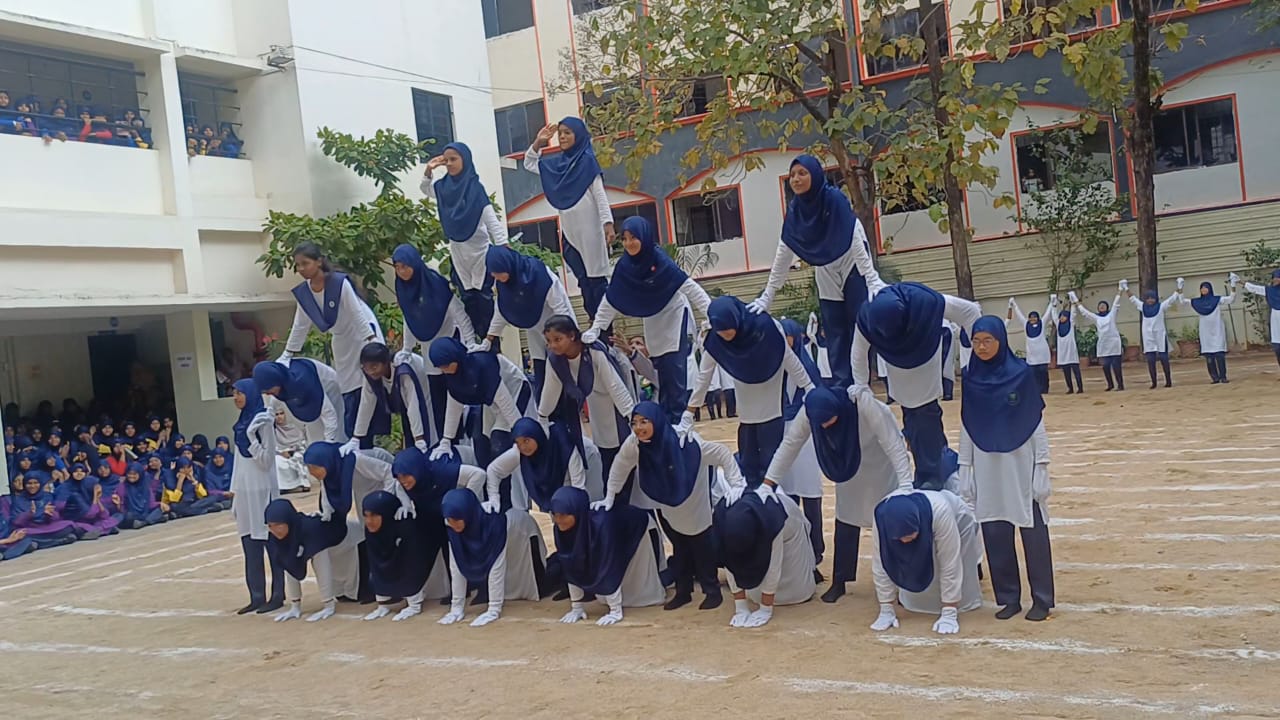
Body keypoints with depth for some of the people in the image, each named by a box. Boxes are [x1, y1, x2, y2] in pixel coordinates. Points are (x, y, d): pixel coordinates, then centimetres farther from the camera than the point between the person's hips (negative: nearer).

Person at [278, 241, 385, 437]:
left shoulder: (340, 282, -24)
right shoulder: (302, 293, -7)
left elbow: (358, 315, -23)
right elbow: (300, 327, 3)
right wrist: (286, 357, 4)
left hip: (364, 336, -5)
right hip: (342, 342, 5)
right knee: (349, 399, 5)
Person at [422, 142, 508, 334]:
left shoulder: (475, 187, -14)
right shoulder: (444, 186, 3)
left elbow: (492, 219, -19)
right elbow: (425, 189, 24)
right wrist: (428, 170, 4)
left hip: (479, 252, -6)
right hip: (457, 254, 6)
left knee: (483, 299, -2)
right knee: (467, 300, 10)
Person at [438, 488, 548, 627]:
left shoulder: (494, 522, -44)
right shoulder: (454, 528, -29)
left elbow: (496, 567, -41)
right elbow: (457, 566, -23)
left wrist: (494, 610, -41)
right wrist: (456, 607, -25)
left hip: (523, 534, -4)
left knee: (540, 588, 2)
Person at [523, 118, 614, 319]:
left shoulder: (587, 160, -6)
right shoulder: (557, 163, 11)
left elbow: (600, 194, -11)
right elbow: (529, 164, 23)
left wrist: (607, 223, -20)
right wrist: (538, 143, 8)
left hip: (589, 229, -6)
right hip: (569, 232, 6)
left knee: (597, 278, -4)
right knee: (583, 280, 9)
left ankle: (606, 327, -1)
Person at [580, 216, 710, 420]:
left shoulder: (660, 260, -21)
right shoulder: (624, 266, -9)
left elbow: (690, 287, -22)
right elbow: (610, 302, -4)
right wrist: (595, 329, -11)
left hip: (675, 323, -5)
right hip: (653, 328, 5)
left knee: (675, 375, -10)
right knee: (663, 378, 8)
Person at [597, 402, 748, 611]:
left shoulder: (685, 441, -38)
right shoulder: (633, 444, -27)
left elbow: (723, 454, -30)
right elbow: (620, 467, -7)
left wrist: (736, 484, -34)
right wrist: (610, 497, -2)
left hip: (694, 503, -3)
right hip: (666, 504, 3)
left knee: (701, 545, 10)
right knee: (679, 547, 16)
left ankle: (712, 591, 25)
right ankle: (683, 591, 31)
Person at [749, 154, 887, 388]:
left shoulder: (835, 198, -18)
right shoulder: (794, 209, -4)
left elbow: (855, 241, -22)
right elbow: (783, 255, 0)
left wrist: (873, 280, -30)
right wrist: (767, 296, -3)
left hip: (853, 272, -5)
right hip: (827, 277, 5)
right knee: (836, 338, 3)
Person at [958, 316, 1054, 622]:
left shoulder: (1021, 374, -5)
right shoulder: (971, 379, 3)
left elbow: (1037, 423, -3)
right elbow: (966, 427, 7)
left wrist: (1042, 468, -7)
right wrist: (964, 471, 5)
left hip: (1021, 466, -3)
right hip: (987, 468, 3)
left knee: (1033, 531, 1)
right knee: (995, 534, 5)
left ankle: (1042, 599, 13)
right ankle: (1008, 598, 17)